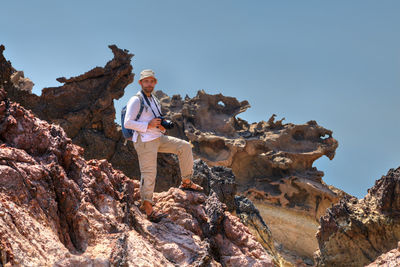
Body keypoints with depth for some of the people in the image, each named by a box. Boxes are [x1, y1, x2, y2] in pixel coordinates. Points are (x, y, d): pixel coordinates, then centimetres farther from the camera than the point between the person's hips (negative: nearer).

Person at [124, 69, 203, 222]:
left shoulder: (154, 100, 17)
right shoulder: (136, 100, -9)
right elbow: (127, 123, -17)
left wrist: (162, 127, 3)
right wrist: (148, 125, -19)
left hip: (158, 138, 8)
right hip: (144, 141, -8)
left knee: (184, 147, 0)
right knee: (149, 173, -6)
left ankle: (186, 182, 7)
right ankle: (146, 205, 7)